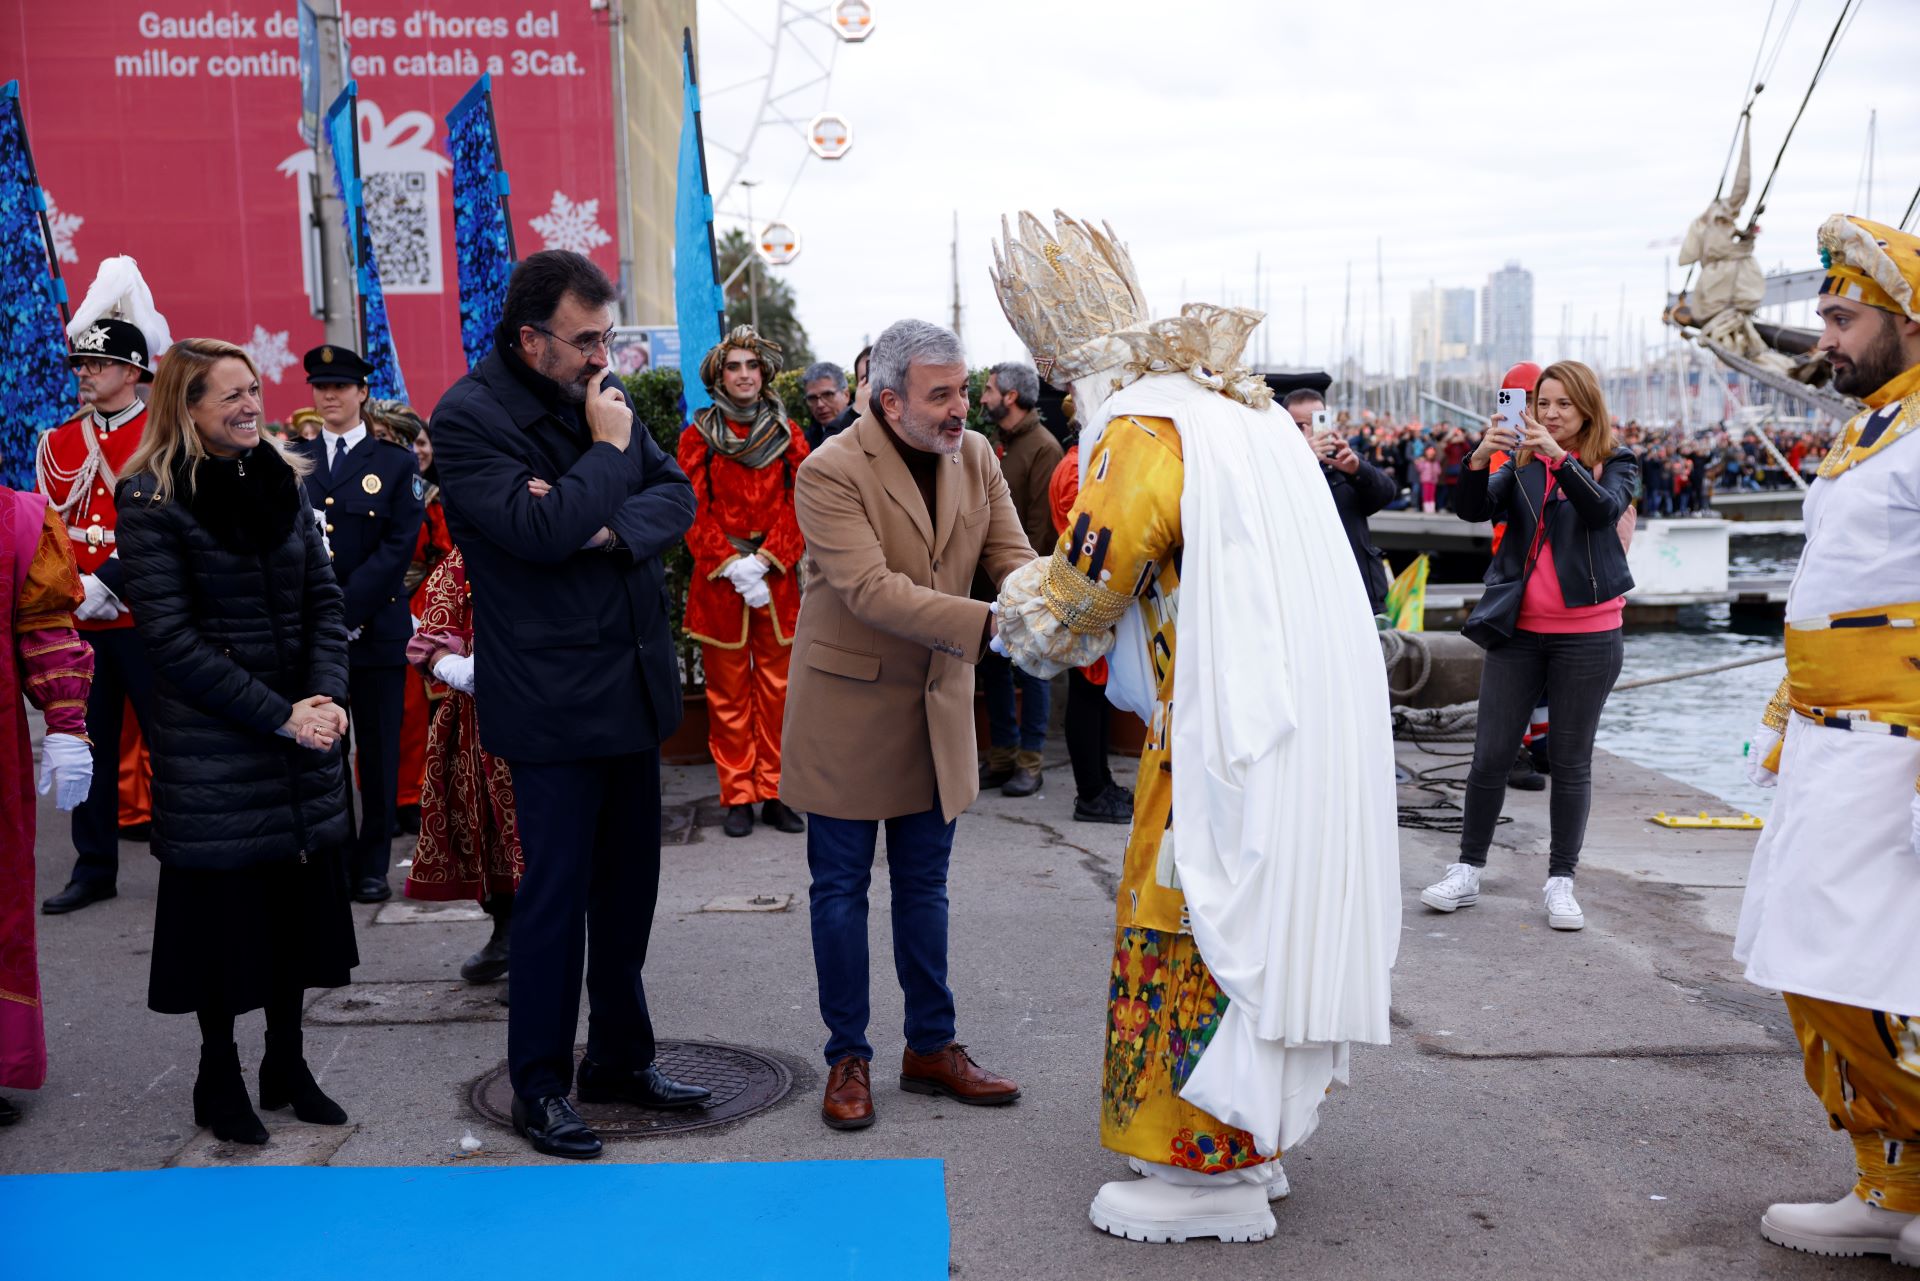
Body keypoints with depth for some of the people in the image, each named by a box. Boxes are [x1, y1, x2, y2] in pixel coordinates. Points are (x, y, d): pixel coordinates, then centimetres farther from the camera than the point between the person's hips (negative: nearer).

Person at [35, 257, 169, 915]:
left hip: (146, 618, -5)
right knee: (89, 746, 10)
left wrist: (105, 583, -20)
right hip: (77, 620, 5)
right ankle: (94, 869, 20)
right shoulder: (56, 444, 11)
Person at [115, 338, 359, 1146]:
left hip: (302, 734, 5)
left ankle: (286, 1063, 24)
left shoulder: (279, 480, 8)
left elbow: (324, 600, 9)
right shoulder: (150, 499, -8)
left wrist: (325, 697, -7)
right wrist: (278, 715, -16)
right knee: (223, 903, 3)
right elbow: (171, 636, -13)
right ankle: (219, 1075, 20)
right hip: (211, 744, -5)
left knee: (299, 896, 10)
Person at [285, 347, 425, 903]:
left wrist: (346, 607, -14)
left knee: (378, 752, 3)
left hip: (375, 626, -2)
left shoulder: (397, 464, 4)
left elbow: (398, 546, -5)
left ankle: (372, 866, 12)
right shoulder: (291, 460, 12)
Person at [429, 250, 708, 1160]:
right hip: (553, 699, -7)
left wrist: (612, 527, -14)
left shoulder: (598, 394, 9)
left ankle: (621, 1056, 29)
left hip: (632, 681, 7)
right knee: (555, 891, 0)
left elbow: (676, 493, 5)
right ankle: (539, 1086, 15)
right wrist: (609, 450, -14)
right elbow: (540, 530, -25)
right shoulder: (467, 420, -13)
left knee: (629, 880, 14)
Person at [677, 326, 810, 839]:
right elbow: (694, 511, -2)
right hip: (718, 580, -1)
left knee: (777, 688, 3)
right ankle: (737, 796, 9)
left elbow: (799, 506, 1)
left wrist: (765, 560, -11)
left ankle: (774, 793, 11)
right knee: (728, 692, 2)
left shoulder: (787, 433, 7)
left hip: (776, 577, 1)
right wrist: (732, 565, -12)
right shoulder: (698, 435, 3)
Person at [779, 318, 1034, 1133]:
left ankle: (932, 1047, 28)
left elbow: (1011, 559, -1)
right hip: (849, 705, -5)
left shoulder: (975, 457, 0)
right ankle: (848, 1058, 20)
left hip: (938, 703, 5)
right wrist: (988, 625, -36)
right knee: (841, 887, 6)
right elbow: (871, 590, -28)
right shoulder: (830, 472, -19)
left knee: (924, 884, 15)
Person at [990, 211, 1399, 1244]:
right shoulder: (1240, 405, 12)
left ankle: (1207, 1175, 13)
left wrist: (1023, 614, 11)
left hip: (1227, 737, -9)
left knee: (1189, 928, 3)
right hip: (1309, 721, 9)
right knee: (1256, 919, 18)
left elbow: (1072, 605, -12)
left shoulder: (1141, 433, -16)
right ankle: (1248, 1141, 30)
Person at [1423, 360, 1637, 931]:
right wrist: (1479, 459, -24)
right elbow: (1473, 509, -6)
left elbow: (1603, 508, -18)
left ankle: (1560, 881, 13)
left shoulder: (1615, 462, 2)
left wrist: (1559, 457, -31)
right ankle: (1467, 870, 13)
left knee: (1571, 760, 5)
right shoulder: (1521, 461, 9)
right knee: (1490, 753, 3)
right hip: (1518, 629, 2)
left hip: (1586, 634, -2)